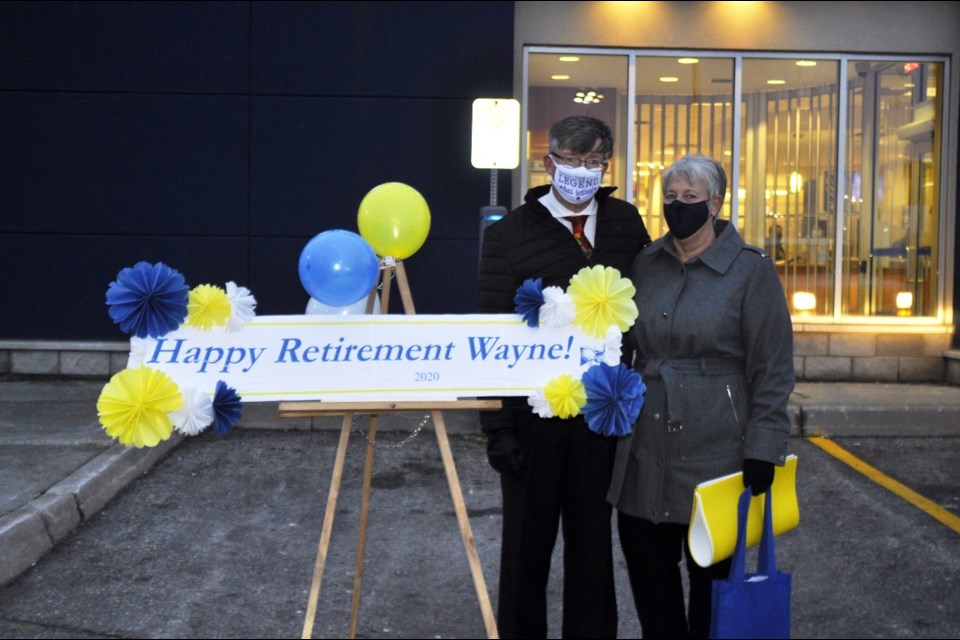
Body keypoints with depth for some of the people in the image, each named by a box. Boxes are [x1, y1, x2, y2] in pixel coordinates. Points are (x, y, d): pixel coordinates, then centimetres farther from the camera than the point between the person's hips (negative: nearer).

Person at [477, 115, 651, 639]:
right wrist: (496, 427, -12)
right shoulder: (508, 235, -5)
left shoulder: (627, 223, 5)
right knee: (527, 546, 11)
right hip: (533, 417, -2)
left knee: (593, 544, 13)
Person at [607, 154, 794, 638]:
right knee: (647, 570, 9)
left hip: (715, 452, -4)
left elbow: (772, 370, -6)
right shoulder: (645, 264, 9)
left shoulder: (751, 270, -5)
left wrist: (763, 450, -11)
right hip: (645, 449, 5)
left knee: (712, 575, 7)